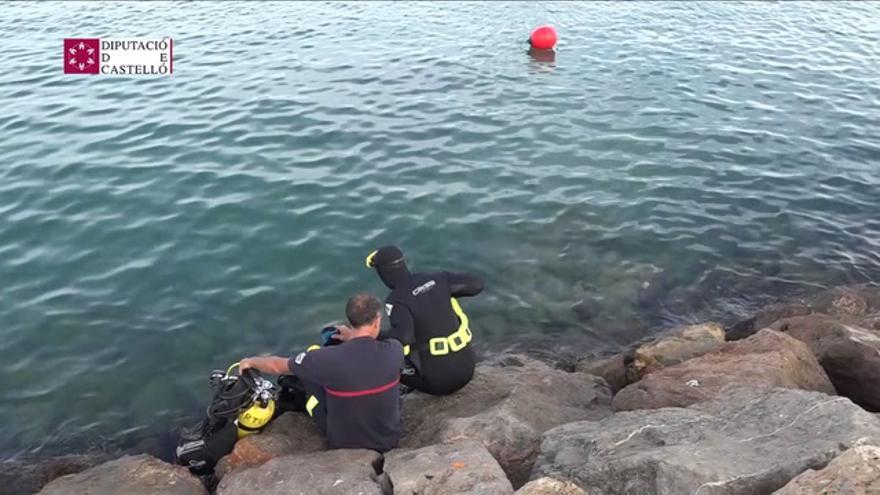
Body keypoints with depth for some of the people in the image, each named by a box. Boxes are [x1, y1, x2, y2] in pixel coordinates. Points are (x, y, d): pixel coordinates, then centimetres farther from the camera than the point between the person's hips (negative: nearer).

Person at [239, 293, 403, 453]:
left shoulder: (328, 358, -26)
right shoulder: (394, 350, -21)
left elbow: (278, 366, -7)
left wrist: (251, 361, 13)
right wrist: (353, 338, 23)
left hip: (342, 442, -2)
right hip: (389, 440, 2)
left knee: (307, 371, 7)